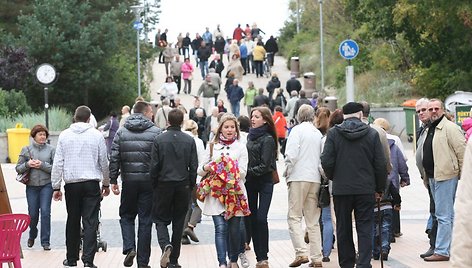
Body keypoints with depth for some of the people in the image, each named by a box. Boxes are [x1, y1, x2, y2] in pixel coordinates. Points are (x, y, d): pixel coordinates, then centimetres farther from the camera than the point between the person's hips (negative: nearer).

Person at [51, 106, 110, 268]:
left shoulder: (64, 135, 1)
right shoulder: (96, 135, -2)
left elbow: (58, 163, 1)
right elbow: (104, 162, 3)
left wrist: (56, 187, 6)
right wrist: (106, 183, 16)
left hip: (71, 184, 2)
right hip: (91, 183, -2)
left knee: (72, 222, 13)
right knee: (90, 223, -2)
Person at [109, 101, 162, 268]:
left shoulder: (121, 132, 4)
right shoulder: (155, 132, -3)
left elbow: (114, 158, 0)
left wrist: (113, 180, 4)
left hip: (128, 181, 1)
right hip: (148, 181, -1)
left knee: (126, 216, 17)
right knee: (145, 220, 5)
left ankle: (129, 247, -6)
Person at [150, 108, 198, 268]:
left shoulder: (159, 140, -6)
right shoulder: (189, 141, -1)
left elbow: (154, 165, -6)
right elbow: (194, 166, -1)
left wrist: (154, 185, 6)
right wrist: (191, 186, 10)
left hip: (163, 185, -2)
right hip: (183, 186, 2)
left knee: (160, 219, 9)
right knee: (178, 222, 9)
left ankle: (166, 245, -20)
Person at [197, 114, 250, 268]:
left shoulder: (241, 147, 8)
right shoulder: (212, 146, 13)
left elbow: (242, 172, -1)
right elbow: (200, 170, 12)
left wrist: (229, 169, -18)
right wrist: (206, 168, -11)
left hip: (235, 193, 0)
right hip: (216, 193, 0)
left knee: (234, 229, 4)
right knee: (220, 228, -12)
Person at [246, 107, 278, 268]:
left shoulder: (268, 139, -10)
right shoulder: (250, 136, 10)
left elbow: (264, 166, -14)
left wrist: (248, 172, -15)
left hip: (264, 182, -6)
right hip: (250, 182, 6)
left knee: (261, 218, -12)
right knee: (252, 218, 6)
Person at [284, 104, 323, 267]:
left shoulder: (298, 130, -4)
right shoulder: (318, 133, 12)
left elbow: (291, 154, -13)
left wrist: (287, 172, 1)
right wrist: (319, 172, 16)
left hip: (299, 177, -5)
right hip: (315, 179, 5)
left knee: (294, 217, -2)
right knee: (313, 220, 8)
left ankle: (301, 253, -16)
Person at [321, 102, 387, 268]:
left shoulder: (333, 133, -2)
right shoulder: (372, 134, -1)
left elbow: (326, 162, -6)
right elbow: (381, 164, -1)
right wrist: (379, 189, 10)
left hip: (341, 190, 0)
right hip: (366, 190, 0)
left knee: (343, 229, 11)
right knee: (365, 229, 2)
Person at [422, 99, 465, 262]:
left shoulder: (450, 128, -11)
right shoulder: (430, 129, 18)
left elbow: (462, 151, -15)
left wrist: (463, 174, -13)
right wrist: (426, 175, 21)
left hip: (446, 176, -10)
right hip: (433, 177, 10)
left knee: (444, 215, -10)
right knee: (445, 214, 14)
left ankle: (442, 251, -9)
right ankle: (451, 247, 21)